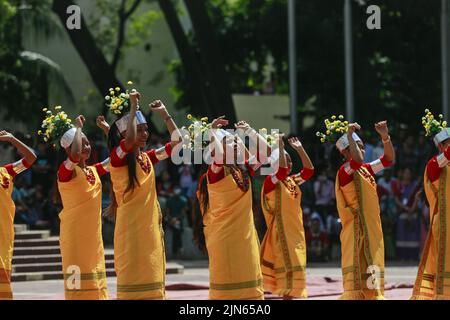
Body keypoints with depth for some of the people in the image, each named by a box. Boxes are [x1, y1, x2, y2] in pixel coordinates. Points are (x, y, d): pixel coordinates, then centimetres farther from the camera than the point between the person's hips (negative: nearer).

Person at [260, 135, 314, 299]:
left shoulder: (293, 180, 11)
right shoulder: (271, 181, -10)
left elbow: (309, 170, 5)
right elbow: (281, 170, -28)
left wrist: (299, 149, 2)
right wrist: (280, 147, -24)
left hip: (296, 231, 7)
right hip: (281, 231, -7)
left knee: (294, 267, 8)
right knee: (287, 266, -9)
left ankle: (290, 295, 14)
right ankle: (286, 294, -6)